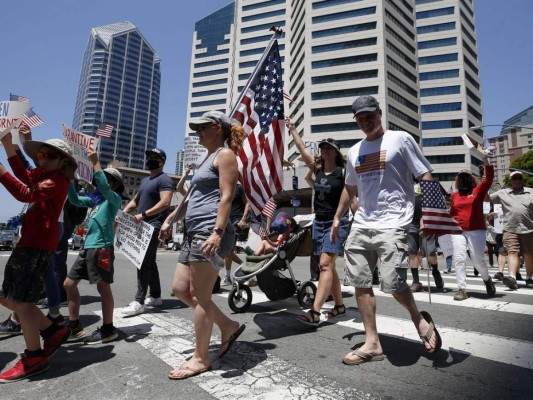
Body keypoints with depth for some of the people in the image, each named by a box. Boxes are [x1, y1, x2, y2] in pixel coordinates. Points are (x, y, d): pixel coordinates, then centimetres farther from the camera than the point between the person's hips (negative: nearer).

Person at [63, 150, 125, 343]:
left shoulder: (115, 198, -3)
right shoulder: (96, 199, 19)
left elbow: (103, 186, -21)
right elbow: (75, 200, 18)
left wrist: (95, 162, -17)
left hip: (101, 248, -8)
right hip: (87, 247, 9)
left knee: (103, 287, -2)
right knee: (69, 283, 11)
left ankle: (108, 329, 11)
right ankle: (75, 327, 21)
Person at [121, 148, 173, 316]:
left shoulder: (164, 180, -8)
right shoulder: (145, 180, 21)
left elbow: (165, 203, -21)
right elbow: (135, 200, 24)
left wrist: (143, 214, -27)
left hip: (154, 226, -10)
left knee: (144, 261, -13)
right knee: (149, 261, 13)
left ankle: (139, 302, -9)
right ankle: (155, 296, 22)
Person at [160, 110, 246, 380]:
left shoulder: (225, 154, -3)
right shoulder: (209, 157, 26)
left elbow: (226, 196, -16)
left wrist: (217, 232, -26)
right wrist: (170, 219, 31)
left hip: (210, 233, -10)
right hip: (195, 233, 10)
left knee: (200, 296, -3)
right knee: (180, 289, 11)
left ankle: (200, 358, 14)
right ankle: (228, 326, 22)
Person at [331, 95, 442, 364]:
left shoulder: (400, 139, 1)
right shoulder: (354, 151, 17)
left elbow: (425, 176, -3)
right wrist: (337, 218, 23)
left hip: (392, 224, -6)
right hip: (361, 225, 6)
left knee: (393, 283, -11)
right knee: (361, 283, 4)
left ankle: (419, 318, 23)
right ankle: (372, 343, 17)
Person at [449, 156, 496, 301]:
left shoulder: (478, 190, 3)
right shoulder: (454, 195, 10)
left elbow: (489, 178, -13)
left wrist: (485, 160, -22)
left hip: (476, 231, -2)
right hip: (458, 231, 2)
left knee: (478, 260, 2)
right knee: (459, 259, -6)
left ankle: (487, 279, 34)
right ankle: (462, 289, 0)